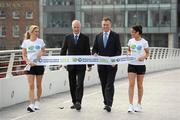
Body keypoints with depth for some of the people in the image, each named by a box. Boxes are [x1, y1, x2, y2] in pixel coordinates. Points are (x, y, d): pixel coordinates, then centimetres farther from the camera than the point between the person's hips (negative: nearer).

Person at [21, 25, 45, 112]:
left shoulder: (40, 41, 3)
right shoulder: (26, 42, 1)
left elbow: (44, 52, 13)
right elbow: (24, 55, 3)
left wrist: (41, 53, -10)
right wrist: (28, 61, -15)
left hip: (39, 65, 1)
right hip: (30, 65, -1)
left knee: (38, 85, 9)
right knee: (31, 86, -8)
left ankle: (37, 102, 25)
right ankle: (32, 105, -13)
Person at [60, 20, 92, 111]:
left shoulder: (85, 38, 3)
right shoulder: (67, 38, 7)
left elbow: (88, 52, 3)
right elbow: (63, 51, 9)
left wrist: (89, 65, -1)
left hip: (81, 66, -2)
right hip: (71, 66, 2)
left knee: (80, 84, -11)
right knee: (72, 85, 8)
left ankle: (78, 102, -13)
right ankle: (74, 102, 17)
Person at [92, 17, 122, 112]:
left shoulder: (115, 36, 0)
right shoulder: (98, 36, 11)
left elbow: (119, 50, -3)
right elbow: (94, 49, 13)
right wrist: (95, 54, -10)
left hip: (111, 65, -4)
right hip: (101, 65, 4)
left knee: (109, 85, -10)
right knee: (103, 85, 9)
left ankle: (109, 104, -14)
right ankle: (106, 103, 17)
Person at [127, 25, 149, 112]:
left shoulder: (144, 42, -5)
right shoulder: (130, 41, 4)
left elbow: (147, 53, 2)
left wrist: (143, 57, -17)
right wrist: (128, 54, -5)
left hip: (140, 65, -2)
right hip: (131, 65, 2)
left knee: (139, 85, 8)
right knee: (131, 85, -7)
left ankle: (139, 104, 20)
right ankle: (131, 105, -9)